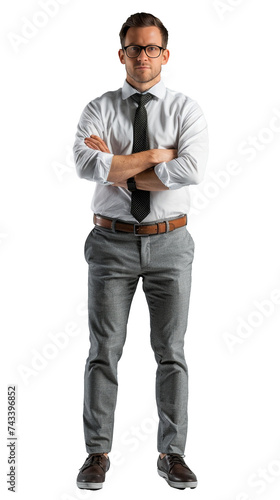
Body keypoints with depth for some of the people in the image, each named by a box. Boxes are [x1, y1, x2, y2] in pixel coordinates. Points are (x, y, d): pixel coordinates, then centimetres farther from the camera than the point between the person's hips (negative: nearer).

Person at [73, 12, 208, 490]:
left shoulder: (185, 109, 1)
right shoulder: (99, 109, 3)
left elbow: (192, 169, -18)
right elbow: (86, 163, -17)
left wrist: (119, 170, -14)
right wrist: (156, 155, -16)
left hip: (169, 241, 0)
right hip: (112, 241, 0)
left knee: (171, 351, 5)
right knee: (104, 349, 2)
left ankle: (172, 453, 16)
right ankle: (98, 453, 13)